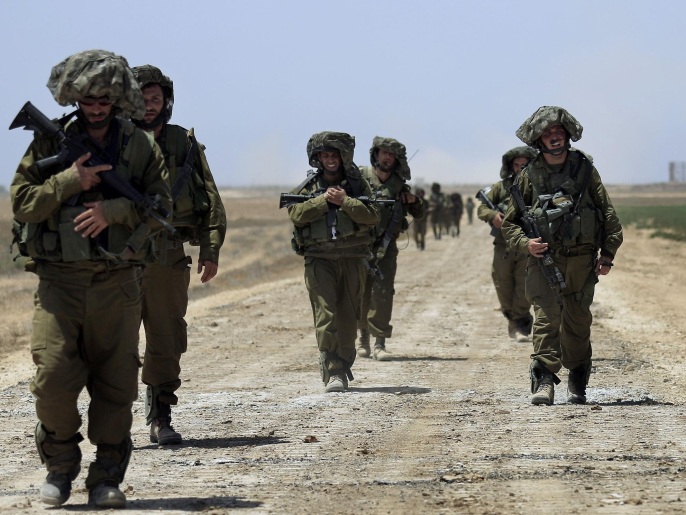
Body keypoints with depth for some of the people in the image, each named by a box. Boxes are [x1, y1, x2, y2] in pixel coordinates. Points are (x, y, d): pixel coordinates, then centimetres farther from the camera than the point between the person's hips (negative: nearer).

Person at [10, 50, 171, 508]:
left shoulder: (139, 146, 7)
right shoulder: (51, 142, 4)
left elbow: (161, 207, 2)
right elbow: (22, 203, -1)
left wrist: (111, 210, -13)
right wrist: (71, 181, -13)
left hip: (118, 282, 1)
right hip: (59, 279, -1)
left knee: (116, 383, 2)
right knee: (53, 376, -10)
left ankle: (107, 477, 12)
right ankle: (61, 464, 12)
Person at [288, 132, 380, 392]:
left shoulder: (358, 184, 7)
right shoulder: (308, 186, 8)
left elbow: (373, 215, -5)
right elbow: (296, 214, -7)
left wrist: (345, 201, -15)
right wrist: (323, 200, -14)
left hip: (352, 259, 1)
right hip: (319, 259, -1)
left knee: (348, 317, 6)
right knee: (325, 315, -11)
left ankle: (344, 368, 18)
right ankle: (332, 373, -15)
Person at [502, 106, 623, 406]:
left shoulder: (584, 169, 5)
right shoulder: (529, 176, 4)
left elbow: (607, 213, 8)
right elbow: (509, 222, 9)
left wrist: (608, 254, 1)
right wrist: (525, 243, -10)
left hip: (581, 261, 1)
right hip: (544, 259, -1)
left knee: (578, 322, 8)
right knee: (546, 316, -16)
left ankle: (577, 384, 21)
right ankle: (543, 380, -21)